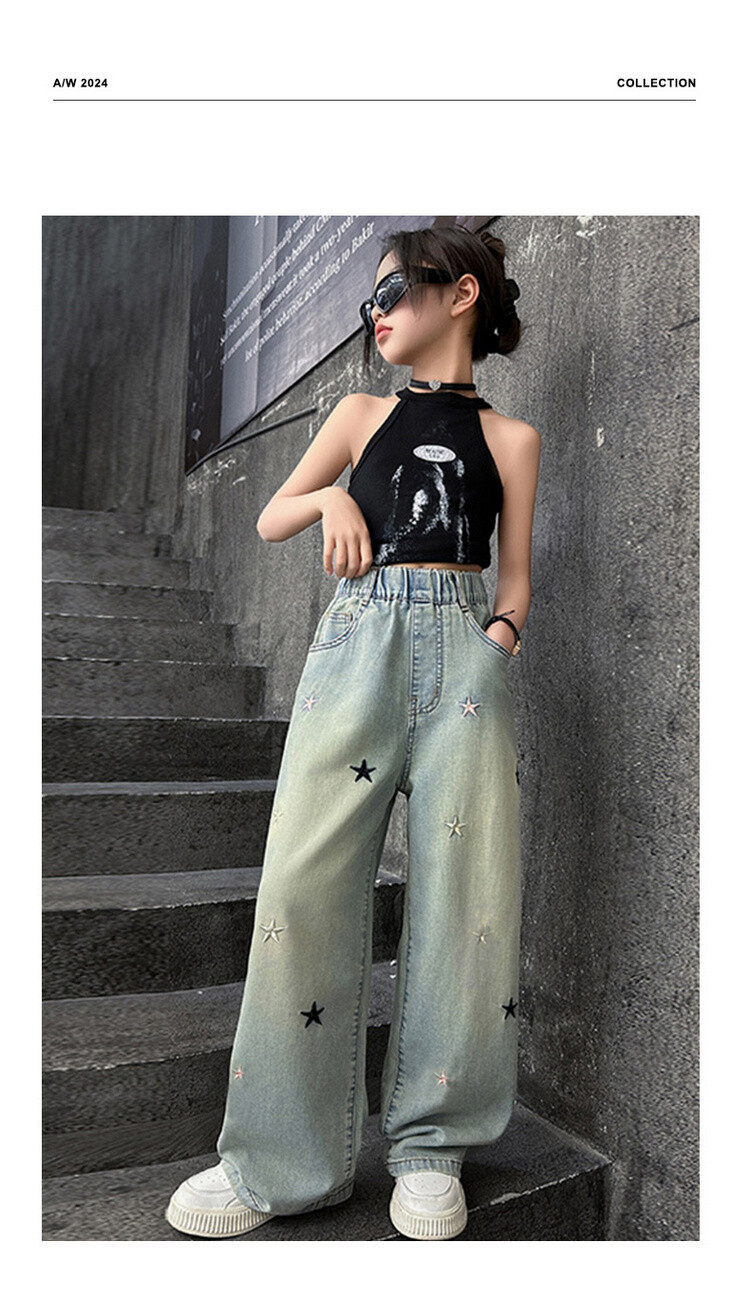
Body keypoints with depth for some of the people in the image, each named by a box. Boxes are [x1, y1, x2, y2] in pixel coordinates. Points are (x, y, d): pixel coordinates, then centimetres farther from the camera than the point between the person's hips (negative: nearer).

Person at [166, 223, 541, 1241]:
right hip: (359, 644, 1)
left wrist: (500, 637, -6)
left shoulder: (510, 438, 16)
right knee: (307, 890, -7)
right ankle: (284, 1162, 5)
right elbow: (270, 521, 19)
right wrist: (329, 498, 0)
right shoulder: (364, 415, 19)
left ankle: (432, 1147, 15)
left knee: (467, 892, -4)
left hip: (466, 654, 0)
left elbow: (516, 580, 13)